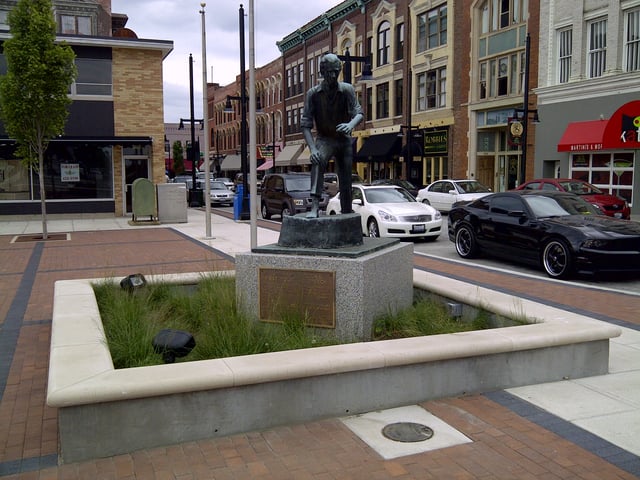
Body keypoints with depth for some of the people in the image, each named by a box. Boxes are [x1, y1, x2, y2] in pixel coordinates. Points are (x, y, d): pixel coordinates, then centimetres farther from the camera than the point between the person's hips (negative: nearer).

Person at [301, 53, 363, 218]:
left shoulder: (347, 90, -8)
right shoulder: (313, 93, -11)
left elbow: (359, 113, -16)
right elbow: (305, 124, -14)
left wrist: (351, 125, -41)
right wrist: (312, 148, -28)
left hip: (344, 139, 2)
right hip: (324, 139, -2)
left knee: (346, 180, 3)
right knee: (318, 161, -34)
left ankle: (346, 212, 23)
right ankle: (315, 206, -41)